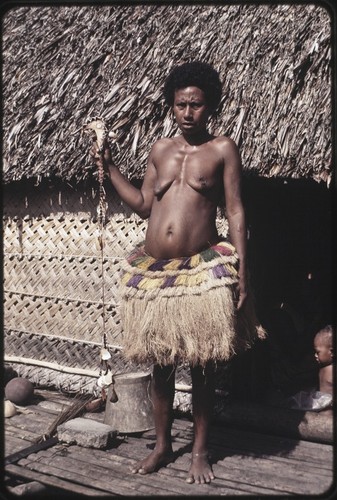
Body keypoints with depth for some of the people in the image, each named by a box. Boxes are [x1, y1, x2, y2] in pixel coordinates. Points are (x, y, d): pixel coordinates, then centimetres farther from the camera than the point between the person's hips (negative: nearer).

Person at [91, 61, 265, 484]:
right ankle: (162, 445, 31)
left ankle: (200, 450, 25)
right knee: (160, 363, 13)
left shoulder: (222, 149, -1)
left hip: (202, 270, -4)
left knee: (201, 365, 7)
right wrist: (108, 167, 10)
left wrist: (242, 274, -10)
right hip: (152, 270, 4)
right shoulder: (160, 149, 10)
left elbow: (235, 212, -4)